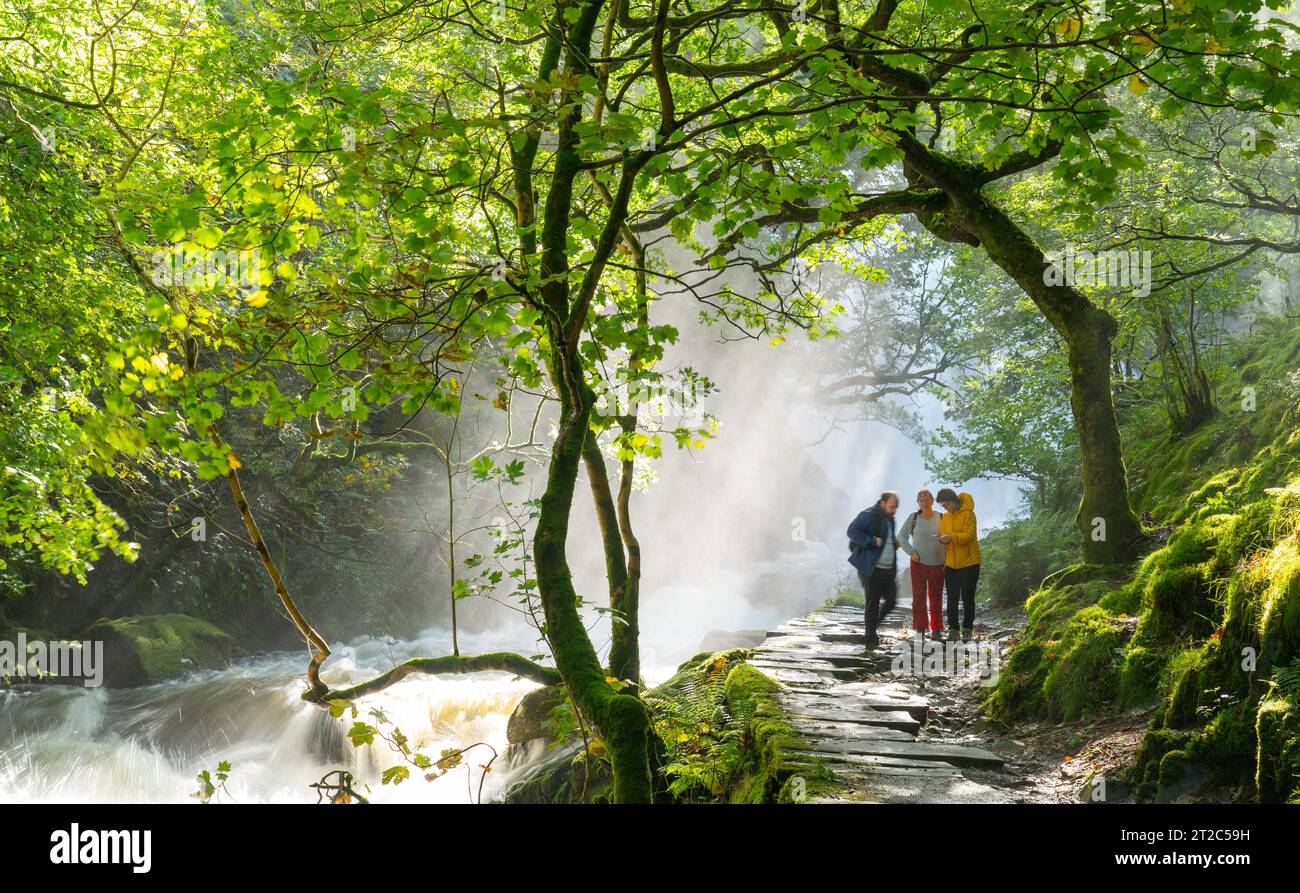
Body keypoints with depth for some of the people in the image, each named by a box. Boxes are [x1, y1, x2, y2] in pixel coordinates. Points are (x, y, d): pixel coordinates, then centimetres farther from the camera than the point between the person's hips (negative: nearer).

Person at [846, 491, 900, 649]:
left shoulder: (890, 519, 16)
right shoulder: (869, 515, -11)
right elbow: (853, 531, -19)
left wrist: (895, 544, 8)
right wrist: (873, 541, -22)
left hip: (887, 569, 8)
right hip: (872, 569, -8)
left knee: (891, 600, 6)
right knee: (873, 603, -1)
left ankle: (873, 624, 26)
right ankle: (871, 638, 8)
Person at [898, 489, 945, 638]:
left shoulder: (942, 518, 0)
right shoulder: (913, 518, -1)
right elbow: (902, 537, 7)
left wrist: (947, 559, 1)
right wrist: (911, 552, -4)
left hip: (938, 564, 1)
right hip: (919, 563, -1)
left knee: (936, 598, 8)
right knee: (919, 597, -2)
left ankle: (936, 629, 16)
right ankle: (920, 628, 4)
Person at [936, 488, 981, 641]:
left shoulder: (968, 514, -10)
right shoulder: (945, 517, 10)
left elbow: (969, 535, -18)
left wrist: (952, 537, -32)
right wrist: (943, 539, -9)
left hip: (969, 562, -5)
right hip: (951, 564, 6)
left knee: (967, 598, 2)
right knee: (952, 598, 4)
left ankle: (967, 630, 10)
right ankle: (953, 630, 7)